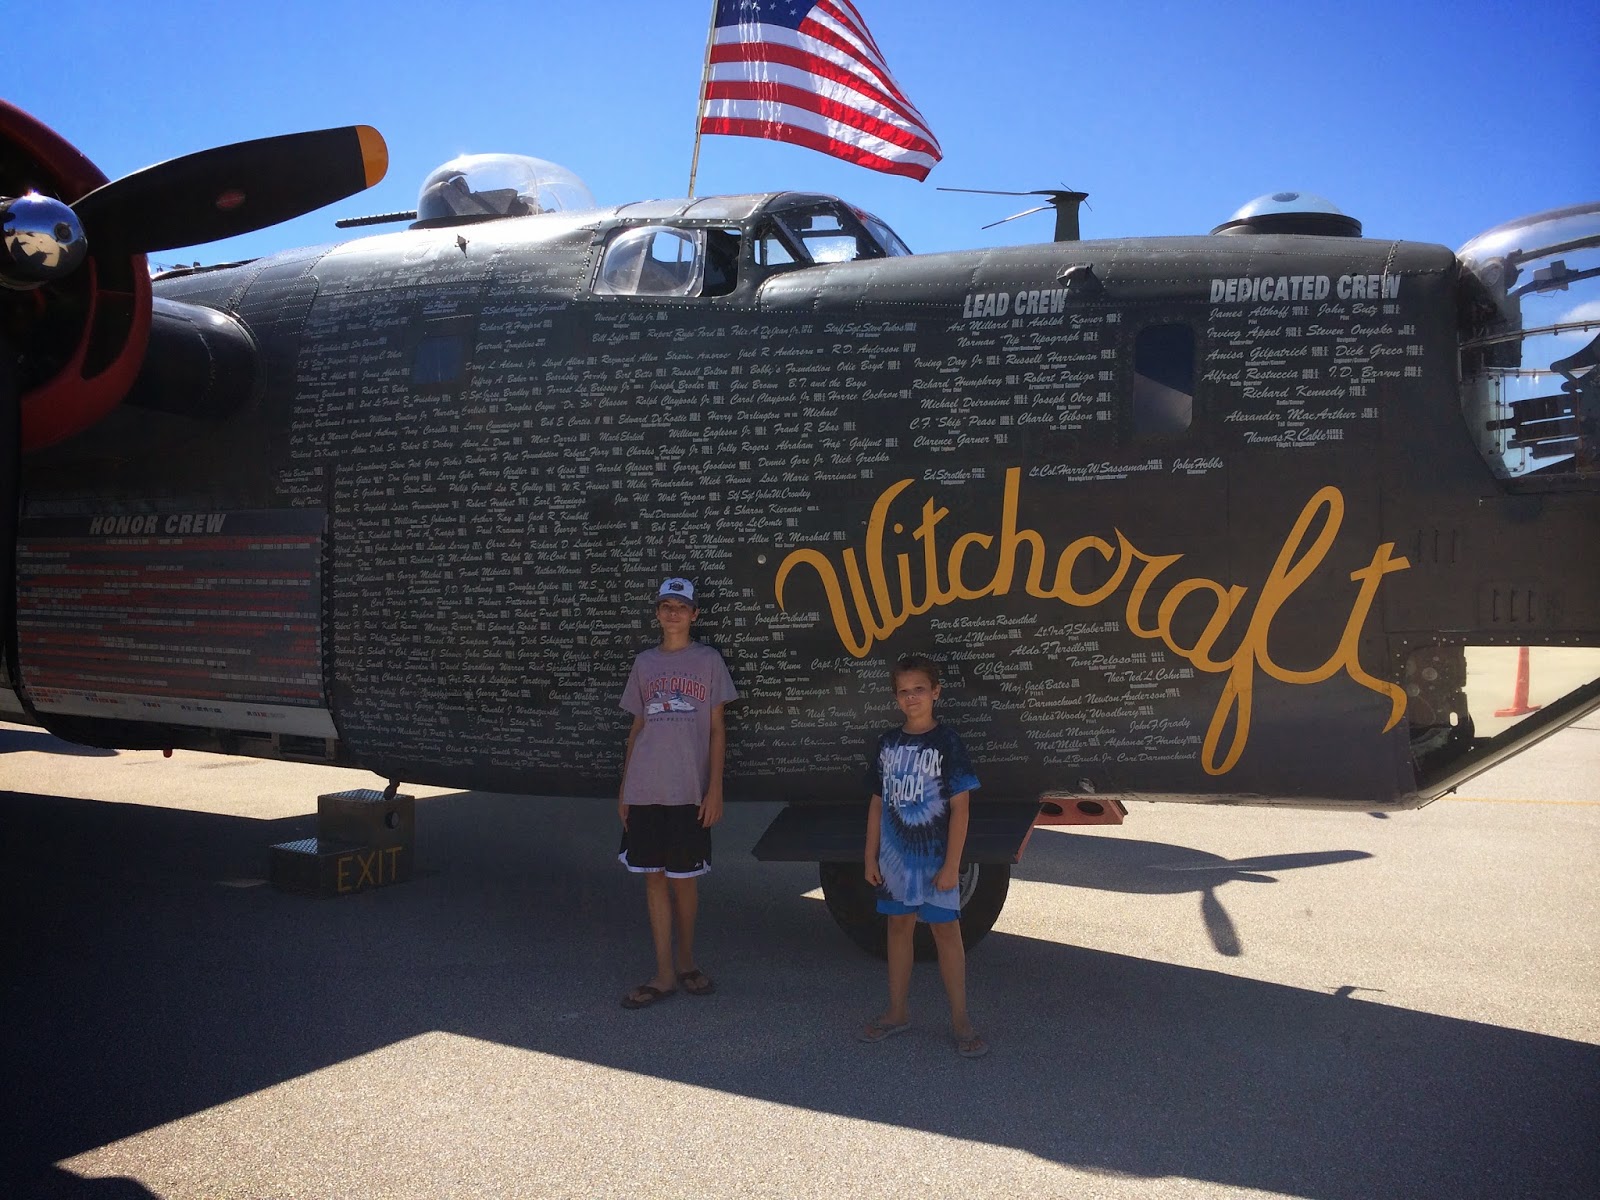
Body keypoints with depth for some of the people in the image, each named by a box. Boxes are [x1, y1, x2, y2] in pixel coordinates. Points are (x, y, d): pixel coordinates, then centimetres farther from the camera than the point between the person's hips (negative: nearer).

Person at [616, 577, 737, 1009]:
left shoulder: (708, 660, 2)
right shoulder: (644, 662, 11)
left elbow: (716, 728, 1)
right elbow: (638, 727, 14)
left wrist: (715, 788, -7)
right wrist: (624, 788, 10)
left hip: (688, 791, -3)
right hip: (645, 790, 3)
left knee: (684, 878, 4)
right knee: (654, 877, 5)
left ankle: (685, 960, 25)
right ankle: (664, 974, 12)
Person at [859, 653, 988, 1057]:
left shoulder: (946, 742, -9)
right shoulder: (888, 743, 5)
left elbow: (959, 807, -11)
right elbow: (878, 802, 10)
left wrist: (951, 865, -14)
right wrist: (871, 856, 6)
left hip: (935, 857, -4)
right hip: (895, 857, 5)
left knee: (945, 930, 1)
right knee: (899, 927, 13)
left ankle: (960, 1020, 11)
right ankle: (898, 1012, 25)